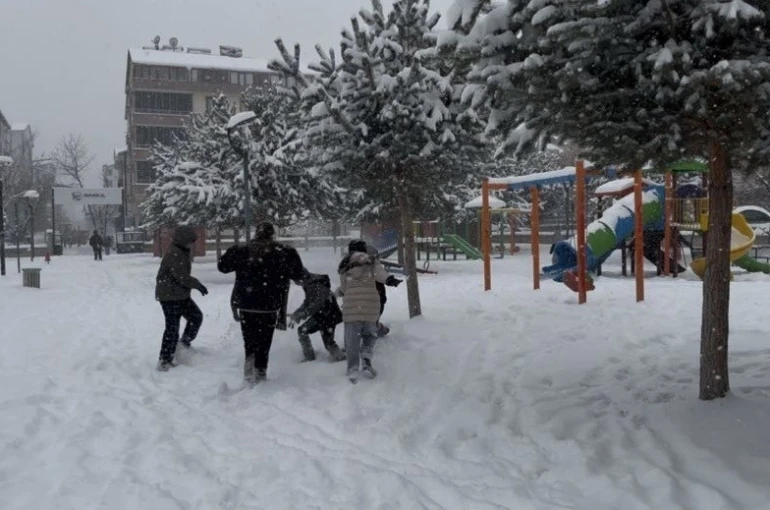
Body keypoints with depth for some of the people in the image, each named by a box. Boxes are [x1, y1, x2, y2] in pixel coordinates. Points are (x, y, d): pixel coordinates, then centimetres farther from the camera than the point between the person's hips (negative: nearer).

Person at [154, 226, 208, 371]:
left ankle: (184, 343, 28)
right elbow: (182, 277, -25)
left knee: (196, 316, 12)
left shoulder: (182, 253, 11)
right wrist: (198, 285, -15)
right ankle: (164, 361, 5)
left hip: (181, 295, 10)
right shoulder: (174, 255, -21)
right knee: (172, 328, -4)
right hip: (169, 296, -10)